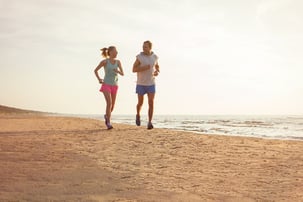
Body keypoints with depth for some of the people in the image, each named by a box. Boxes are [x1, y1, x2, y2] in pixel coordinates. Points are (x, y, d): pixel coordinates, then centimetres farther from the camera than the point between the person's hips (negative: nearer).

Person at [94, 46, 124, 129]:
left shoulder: (118, 62, 4)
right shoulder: (105, 61, -7)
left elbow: (122, 74, 1)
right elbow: (95, 70, 4)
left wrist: (118, 71, -21)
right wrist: (99, 79, -8)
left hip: (114, 85, 4)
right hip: (106, 85, -4)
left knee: (112, 105, 9)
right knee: (109, 103, -21)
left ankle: (107, 116, 41)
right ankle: (108, 123, -18)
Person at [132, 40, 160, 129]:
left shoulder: (155, 57, 0)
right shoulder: (139, 57, -10)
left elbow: (157, 67, 16)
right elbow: (134, 70, -10)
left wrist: (157, 72, -8)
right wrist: (144, 68, -27)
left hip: (151, 84, 1)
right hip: (141, 84, -1)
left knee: (151, 103, -12)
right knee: (140, 103, 8)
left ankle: (149, 123, -11)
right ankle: (138, 115, 40)